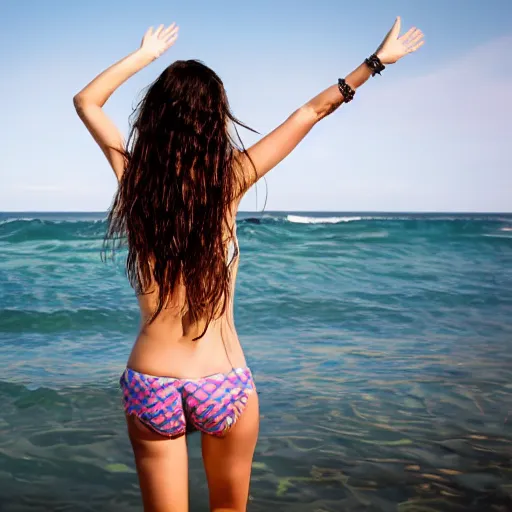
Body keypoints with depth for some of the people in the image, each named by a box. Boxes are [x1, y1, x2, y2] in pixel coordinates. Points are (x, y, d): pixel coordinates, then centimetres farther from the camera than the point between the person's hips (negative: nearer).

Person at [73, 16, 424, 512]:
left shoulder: (134, 176, -4)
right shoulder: (228, 179, -9)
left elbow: (86, 101, 14)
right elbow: (310, 113, 2)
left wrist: (144, 54, 23)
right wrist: (377, 60, 14)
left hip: (150, 383, 1)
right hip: (224, 382, -1)